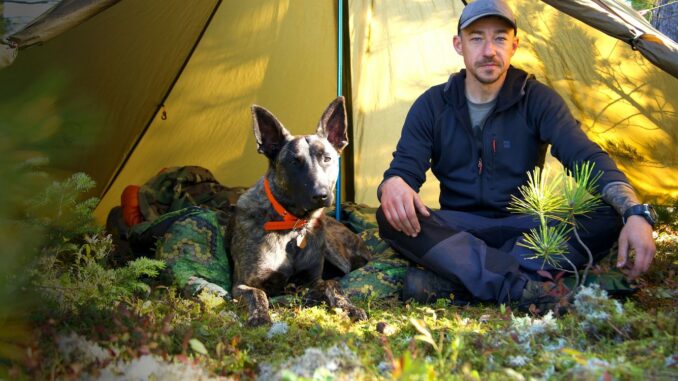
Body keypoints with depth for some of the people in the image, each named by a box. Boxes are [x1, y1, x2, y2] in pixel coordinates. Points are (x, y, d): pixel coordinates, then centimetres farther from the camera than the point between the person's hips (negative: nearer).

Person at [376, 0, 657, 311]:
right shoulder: (432, 105, 0)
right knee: (392, 217, -31)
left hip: (524, 226, 1)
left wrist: (635, 211, -33)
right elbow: (404, 167, -7)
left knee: (607, 218, -28)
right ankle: (520, 286, -42)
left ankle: (452, 278, -37)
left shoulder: (537, 99, -3)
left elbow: (588, 158, -14)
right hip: (459, 230, 0)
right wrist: (393, 185, -35)